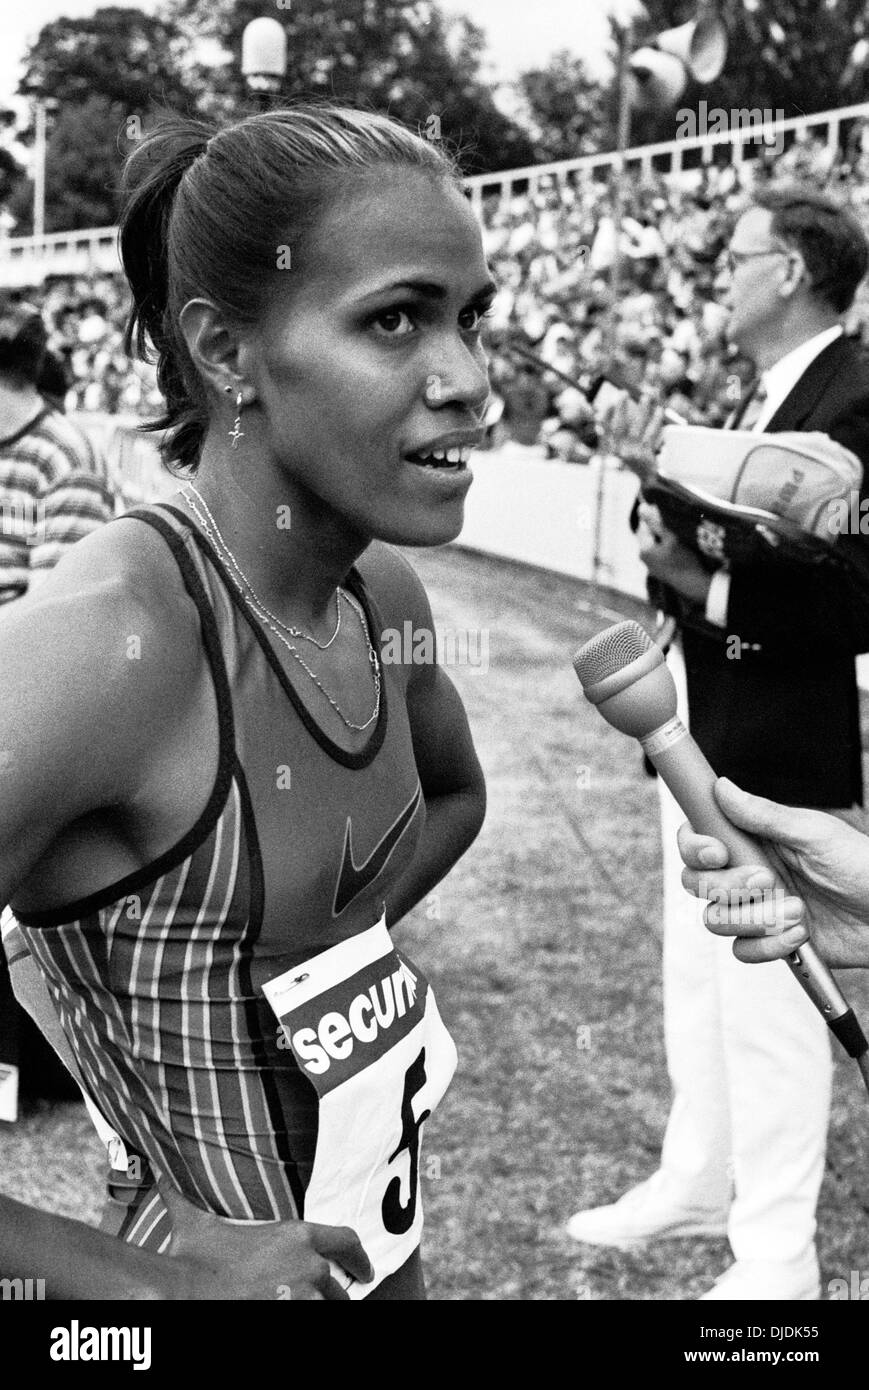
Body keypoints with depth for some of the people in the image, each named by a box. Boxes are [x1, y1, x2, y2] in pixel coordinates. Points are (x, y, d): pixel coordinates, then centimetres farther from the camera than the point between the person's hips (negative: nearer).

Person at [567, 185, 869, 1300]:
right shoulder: (763, 395, 11)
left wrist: (710, 588, -25)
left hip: (776, 753, -10)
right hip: (698, 735, 10)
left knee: (767, 1001, 1)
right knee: (695, 981, 21)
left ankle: (775, 1255, 15)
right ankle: (698, 1182, 39)